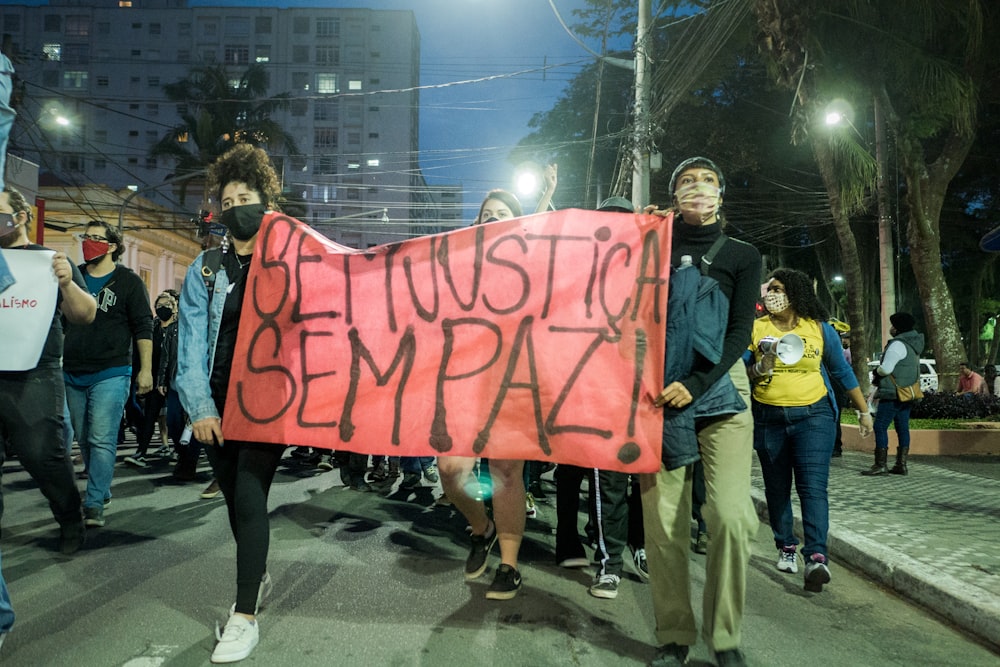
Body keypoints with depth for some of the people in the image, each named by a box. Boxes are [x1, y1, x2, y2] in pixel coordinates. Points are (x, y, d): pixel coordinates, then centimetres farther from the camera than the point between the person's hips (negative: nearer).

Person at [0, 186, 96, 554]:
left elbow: (86, 315, -1)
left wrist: (67, 283, -20)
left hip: (33, 378, -4)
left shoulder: (49, 261, 6)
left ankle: (71, 523, 12)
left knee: (42, 454, -5)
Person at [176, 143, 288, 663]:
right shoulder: (205, 269, 7)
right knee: (235, 497, 13)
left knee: (249, 496, -9)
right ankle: (257, 577, 37)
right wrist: (200, 407, -8)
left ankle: (245, 617, 2)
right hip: (219, 403, 3)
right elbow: (191, 341, 2)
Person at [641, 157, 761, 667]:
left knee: (730, 514, -12)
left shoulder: (742, 256, 12)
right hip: (660, 389, 1)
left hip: (719, 385, 0)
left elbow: (740, 332, 2)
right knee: (662, 517, -5)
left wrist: (696, 384, -12)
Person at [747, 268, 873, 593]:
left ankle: (817, 557, -16)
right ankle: (786, 547, 25)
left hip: (813, 416, -1)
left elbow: (842, 372, 12)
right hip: (768, 419, 2)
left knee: (813, 486, -13)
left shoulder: (819, 329, 2)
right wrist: (759, 369, -21)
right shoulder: (756, 329, 0)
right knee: (776, 487, 9)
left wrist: (864, 411, 17)